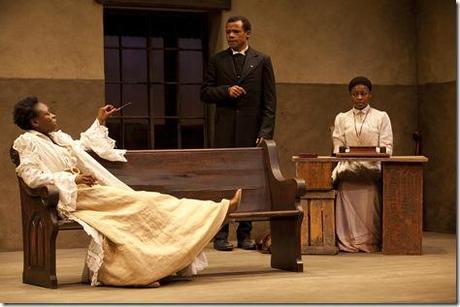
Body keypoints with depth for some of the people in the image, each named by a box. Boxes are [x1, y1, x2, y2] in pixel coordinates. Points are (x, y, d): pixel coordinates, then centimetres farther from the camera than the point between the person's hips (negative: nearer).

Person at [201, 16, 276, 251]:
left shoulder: (262, 61, 7)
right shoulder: (217, 61, 11)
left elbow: (269, 99, 4)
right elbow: (205, 93, 9)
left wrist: (265, 131, -5)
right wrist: (226, 90, -10)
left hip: (251, 130, 0)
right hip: (225, 131, 0)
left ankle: (245, 234, 8)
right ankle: (221, 234, 1)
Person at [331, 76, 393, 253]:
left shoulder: (381, 117, 15)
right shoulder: (342, 119, 21)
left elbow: (387, 147, 7)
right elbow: (338, 147, 12)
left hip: (373, 167, -1)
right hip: (349, 167, 1)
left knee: (370, 193, -31)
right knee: (346, 191, -29)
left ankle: (369, 241, -27)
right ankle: (347, 242, -28)